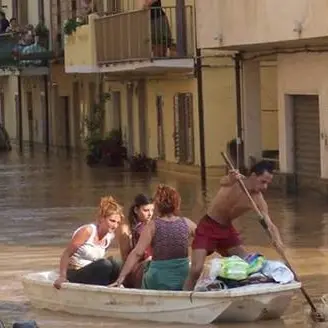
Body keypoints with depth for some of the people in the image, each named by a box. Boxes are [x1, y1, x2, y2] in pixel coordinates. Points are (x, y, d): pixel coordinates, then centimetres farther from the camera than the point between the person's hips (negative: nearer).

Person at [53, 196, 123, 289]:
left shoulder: (110, 236, 4)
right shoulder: (88, 231, -17)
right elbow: (66, 254, -12)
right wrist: (62, 277, -16)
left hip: (91, 275, 6)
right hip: (75, 276, -6)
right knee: (105, 264, -30)